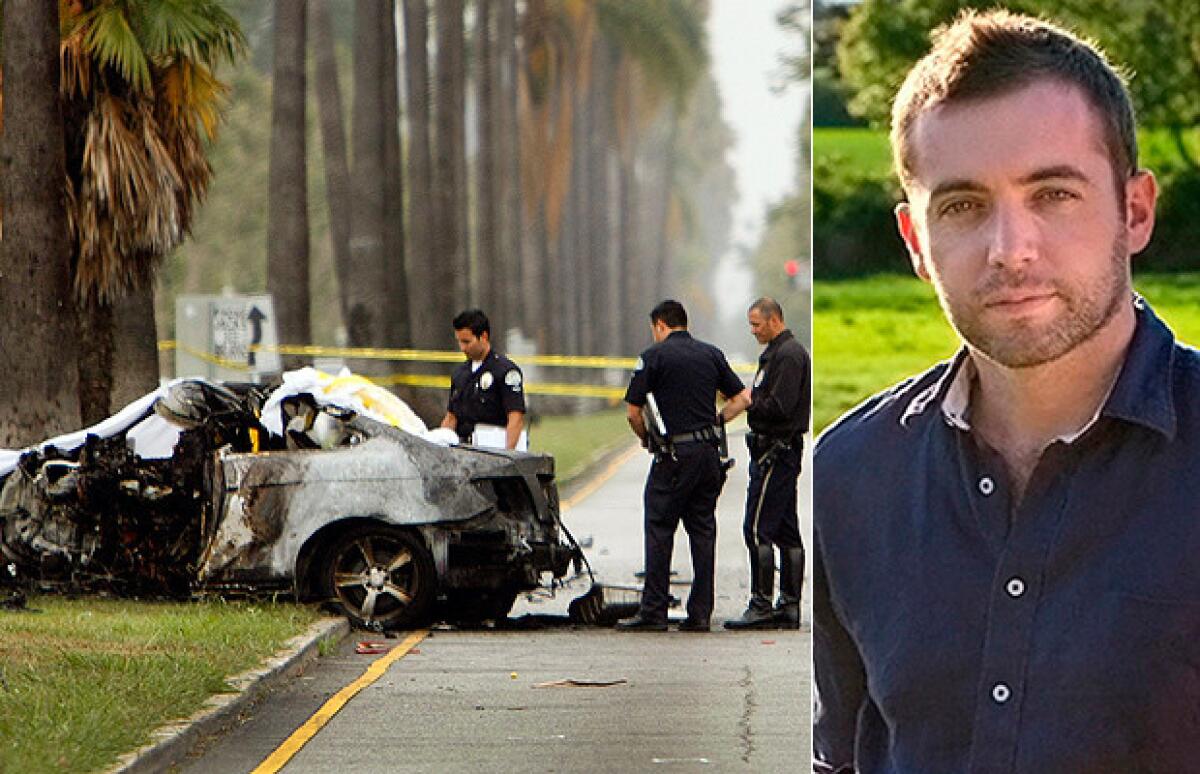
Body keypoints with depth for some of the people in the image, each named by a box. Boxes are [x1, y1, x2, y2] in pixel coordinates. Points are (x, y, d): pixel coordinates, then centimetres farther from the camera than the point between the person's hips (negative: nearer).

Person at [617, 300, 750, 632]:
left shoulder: (655, 356, -3)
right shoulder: (711, 354, 11)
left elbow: (633, 411, -4)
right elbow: (742, 399, 11)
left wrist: (646, 439, 13)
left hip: (674, 454, -5)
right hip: (709, 452, 5)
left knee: (659, 531, -1)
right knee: (703, 532, 8)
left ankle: (653, 613, -3)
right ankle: (700, 613, 6)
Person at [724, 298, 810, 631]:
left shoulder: (788, 355, -15)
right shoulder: (776, 352, 18)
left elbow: (780, 407, -23)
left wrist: (749, 402, -11)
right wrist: (750, 400, 7)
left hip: (775, 450, -11)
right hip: (780, 450, 11)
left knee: (757, 529, -10)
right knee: (786, 531, 10)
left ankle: (761, 606, -9)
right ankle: (789, 606, 11)